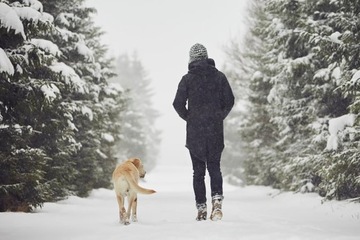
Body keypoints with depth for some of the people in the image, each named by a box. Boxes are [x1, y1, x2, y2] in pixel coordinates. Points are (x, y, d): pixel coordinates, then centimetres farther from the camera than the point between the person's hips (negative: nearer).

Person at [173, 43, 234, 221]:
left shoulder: (188, 79, -3)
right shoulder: (219, 76, 2)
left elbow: (178, 104, -7)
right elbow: (229, 101, 2)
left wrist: (188, 118, 10)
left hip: (194, 132, -1)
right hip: (216, 132, 1)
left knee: (198, 171, 7)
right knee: (214, 167, 11)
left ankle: (201, 208, 5)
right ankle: (217, 199, -12)